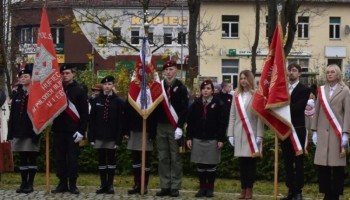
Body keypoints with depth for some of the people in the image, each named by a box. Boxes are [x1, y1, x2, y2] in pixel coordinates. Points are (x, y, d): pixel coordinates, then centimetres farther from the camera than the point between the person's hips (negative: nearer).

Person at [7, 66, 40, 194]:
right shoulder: (16, 95, 12)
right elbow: (12, 115, 10)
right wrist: (10, 133, 5)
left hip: (31, 132, -5)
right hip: (18, 132, 5)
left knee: (32, 158, 0)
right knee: (22, 158, 8)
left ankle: (30, 184, 5)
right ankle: (24, 183, 14)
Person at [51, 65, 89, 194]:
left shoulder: (80, 90, -2)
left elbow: (84, 112, -5)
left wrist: (81, 130, -12)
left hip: (73, 130, -4)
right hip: (58, 130, 4)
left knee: (72, 158, 0)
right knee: (59, 158, 5)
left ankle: (73, 184, 8)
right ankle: (62, 183, 13)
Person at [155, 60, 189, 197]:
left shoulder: (181, 88, -1)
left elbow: (184, 109, -8)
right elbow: (154, 106, 10)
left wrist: (180, 126, -17)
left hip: (174, 127, -4)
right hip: (161, 126, 4)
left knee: (175, 158, 1)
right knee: (163, 158, 6)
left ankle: (175, 187, 5)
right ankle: (165, 187, 11)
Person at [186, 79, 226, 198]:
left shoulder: (218, 104, -2)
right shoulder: (196, 104, 6)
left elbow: (222, 123, -5)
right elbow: (190, 122, 5)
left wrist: (221, 139, -11)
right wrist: (188, 137, -1)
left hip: (212, 139, -2)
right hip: (198, 139, 2)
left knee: (211, 165, 5)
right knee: (200, 165, 6)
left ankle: (210, 188, 14)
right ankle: (202, 187, 15)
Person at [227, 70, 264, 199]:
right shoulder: (236, 95, 11)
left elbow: (260, 116, -6)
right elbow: (232, 116, 11)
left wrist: (259, 135, -11)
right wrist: (230, 134, 6)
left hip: (252, 133, -4)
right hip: (239, 133, 4)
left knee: (251, 161, 1)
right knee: (241, 162, 6)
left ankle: (249, 189, 8)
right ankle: (243, 188, 12)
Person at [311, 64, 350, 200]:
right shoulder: (321, 90, 12)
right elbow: (317, 111, 12)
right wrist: (314, 131, 7)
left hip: (337, 133, -3)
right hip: (323, 133, 3)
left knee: (337, 165, 0)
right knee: (322, 165, 1)